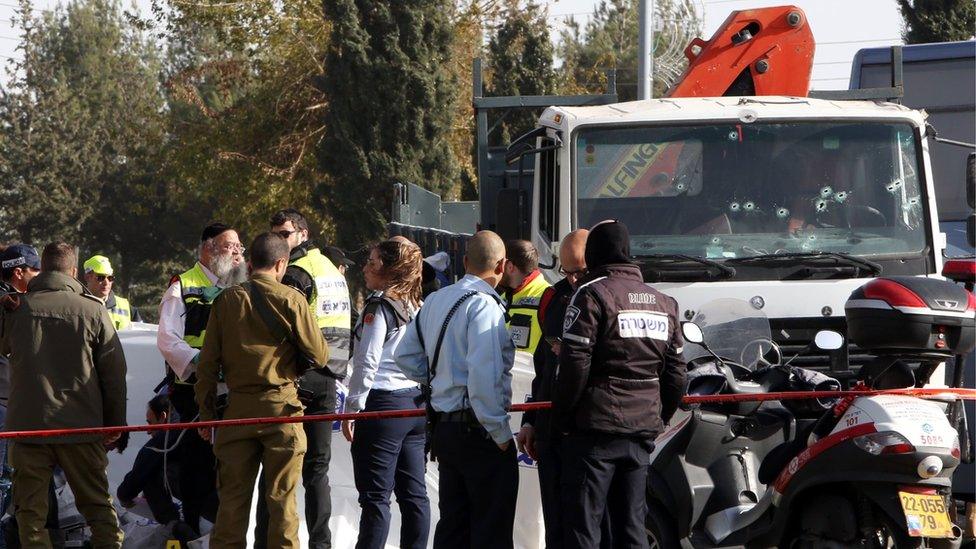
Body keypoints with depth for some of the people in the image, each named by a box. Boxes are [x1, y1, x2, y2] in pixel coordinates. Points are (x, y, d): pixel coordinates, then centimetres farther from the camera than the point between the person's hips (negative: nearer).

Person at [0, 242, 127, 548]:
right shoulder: (93, 310, -4)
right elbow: (114, 373, 0)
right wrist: (115, 424, 10)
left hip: (27, 423, 0)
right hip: (82, 426, 0)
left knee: (30, 508, 6)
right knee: (97, 504, 10)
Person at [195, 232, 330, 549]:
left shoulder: (227, 300, 3)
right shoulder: (290, 299, -6)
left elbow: (208, 363, 4)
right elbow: (319, 356, -5)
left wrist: (206, 412, 11)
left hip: (238, 407, 3)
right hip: (281, 406, -3)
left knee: (233, 495, 9)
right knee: (282, 497, 2)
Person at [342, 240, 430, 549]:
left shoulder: (380, 306, -11)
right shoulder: (417, 306, 12)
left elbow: (367, 363, -14)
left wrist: (352, 410, -9)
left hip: (383, 406, -8)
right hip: (416, 404, 8)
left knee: (375, 497, -6)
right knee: (414, 494, 9)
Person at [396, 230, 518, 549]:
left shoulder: (434, 301, 11)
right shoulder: (484, 305, -15)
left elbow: (405, 356, 20)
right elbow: (484, 376, -24)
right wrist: (500, 433, -17)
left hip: (443, 425, 8)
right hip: (479, 431, -8)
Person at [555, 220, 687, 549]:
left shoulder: (592, 294, -8)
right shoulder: (665, 304, 13)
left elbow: (574, 365, -14)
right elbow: (675, 374, 14)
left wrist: (562, 417, -3)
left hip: (595, 427, -6)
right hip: (642, 432, 6)